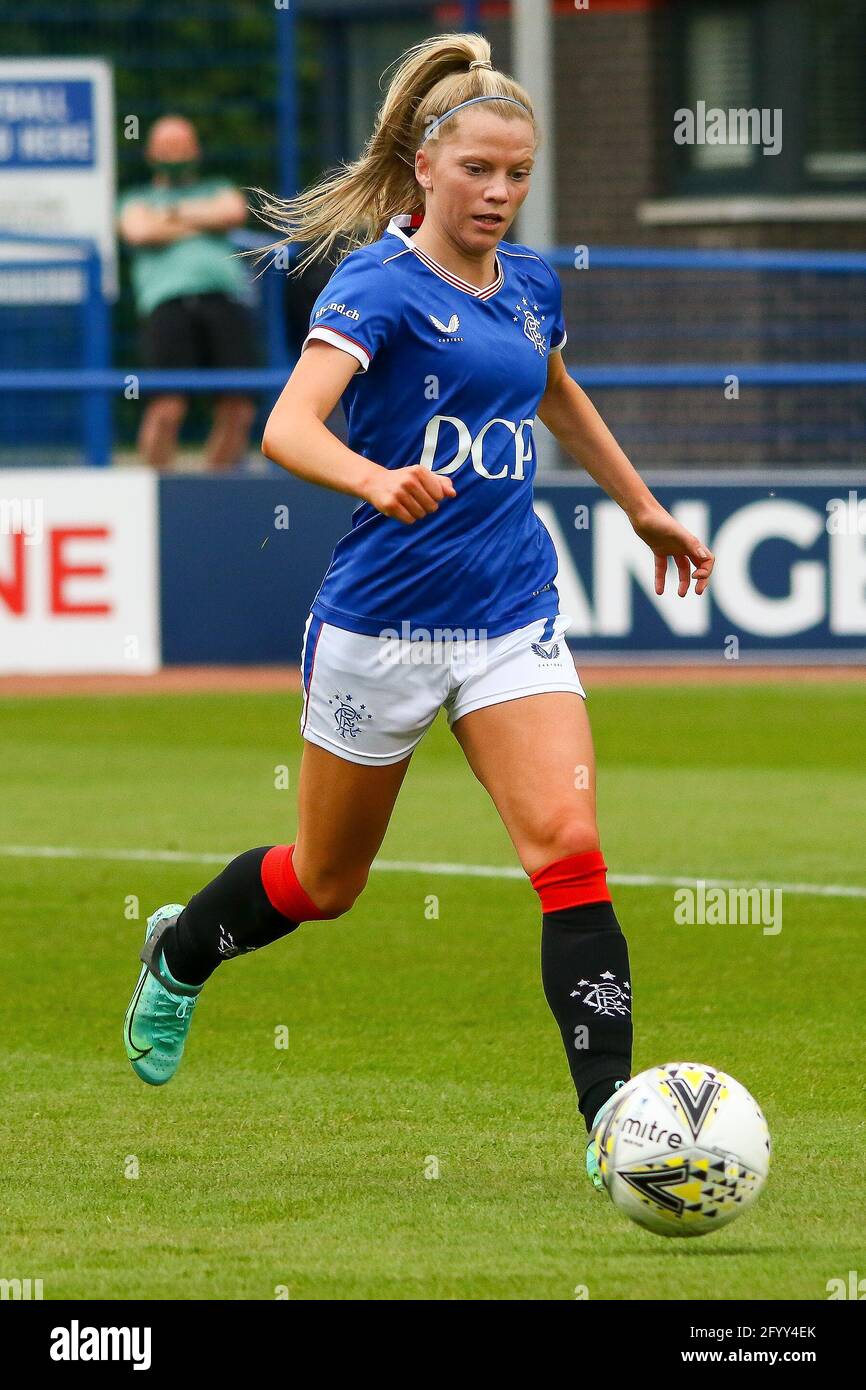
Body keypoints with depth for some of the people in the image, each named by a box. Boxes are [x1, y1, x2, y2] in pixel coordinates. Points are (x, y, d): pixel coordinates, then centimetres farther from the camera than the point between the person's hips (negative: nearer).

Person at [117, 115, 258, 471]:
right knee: (167, 408, -18)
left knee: (238, 410, -11)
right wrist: (201, 225, 10)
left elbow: (234, 212, 8)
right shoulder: (137, 201, 27)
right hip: (168, 303, -2)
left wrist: (177, 214, 11)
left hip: (226, 298, 2)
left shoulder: (217, 191, 32)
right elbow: (139, 231, 3)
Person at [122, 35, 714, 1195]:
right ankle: (179, 954, 45)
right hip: (382, 618, -4)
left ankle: (613, 1122, -19)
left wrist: (643, 507, 38)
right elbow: (288, 427, -28)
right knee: (325, 883, 13)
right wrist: (374, 479, -48)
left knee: (568, 845, -16)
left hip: (513, 619, 4)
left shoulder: (531, 285, 7)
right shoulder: (380, 284, -13)